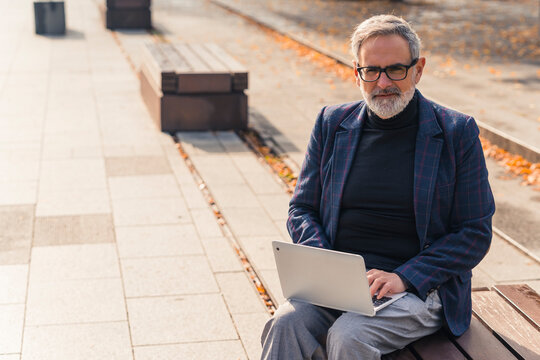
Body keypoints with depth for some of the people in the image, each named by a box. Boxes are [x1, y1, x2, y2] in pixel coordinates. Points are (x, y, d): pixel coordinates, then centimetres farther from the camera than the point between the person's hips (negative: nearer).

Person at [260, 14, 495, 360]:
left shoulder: (458, 133, 0)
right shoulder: (332, 124, 9)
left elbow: (475, 233, -1)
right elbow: (301, 209, 13)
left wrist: (404, 278, -14)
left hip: (421, 288, -3)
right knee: (286, 326, -27)